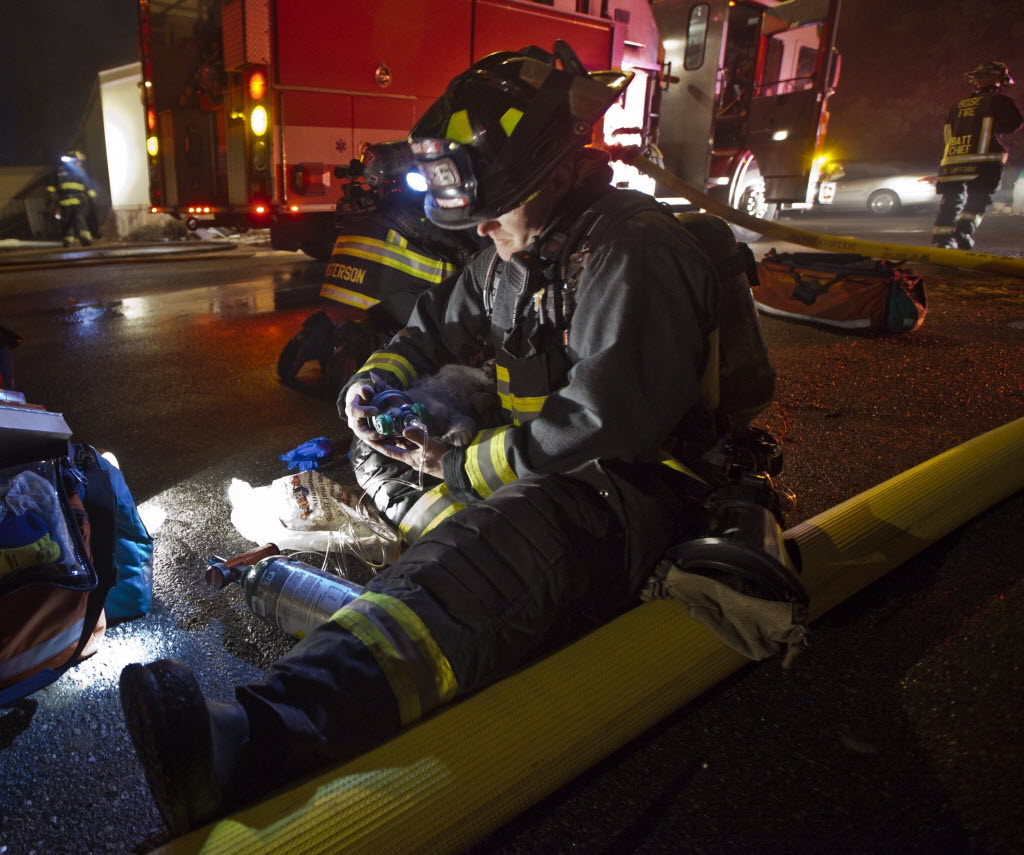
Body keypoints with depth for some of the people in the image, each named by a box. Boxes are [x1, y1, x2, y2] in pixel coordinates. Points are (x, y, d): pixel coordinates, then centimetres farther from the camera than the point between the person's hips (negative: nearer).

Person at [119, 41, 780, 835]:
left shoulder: (632, 252, -16)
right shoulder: (511, 258, 12)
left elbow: (608, 419, -26)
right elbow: (437, 330, 25)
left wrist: (462, 467, -17)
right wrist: (378, 378, 4)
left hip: (635, 491, -10)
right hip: (536, 466, 10)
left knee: (491, 547, -40)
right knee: (373, 463, 16)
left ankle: (259, 741, -55)